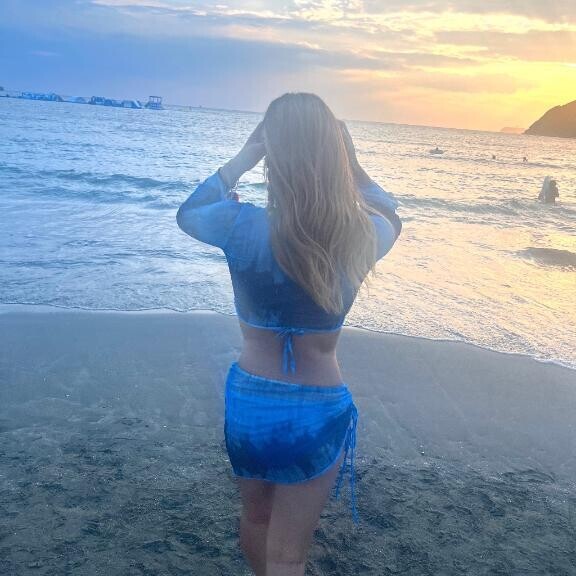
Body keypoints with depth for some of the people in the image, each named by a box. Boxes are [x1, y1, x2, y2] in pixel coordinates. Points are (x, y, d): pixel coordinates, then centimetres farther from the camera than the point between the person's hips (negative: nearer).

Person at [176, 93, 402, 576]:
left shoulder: (242, 226, -19)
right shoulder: (364, 236, -14)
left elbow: (187, 213, 6)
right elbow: (390, 214, 13)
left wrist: (241, 160, 1)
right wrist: (349, 161, 6)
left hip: (249, 404, 1)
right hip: (319, 413, -1)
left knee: (255, 518, 29)